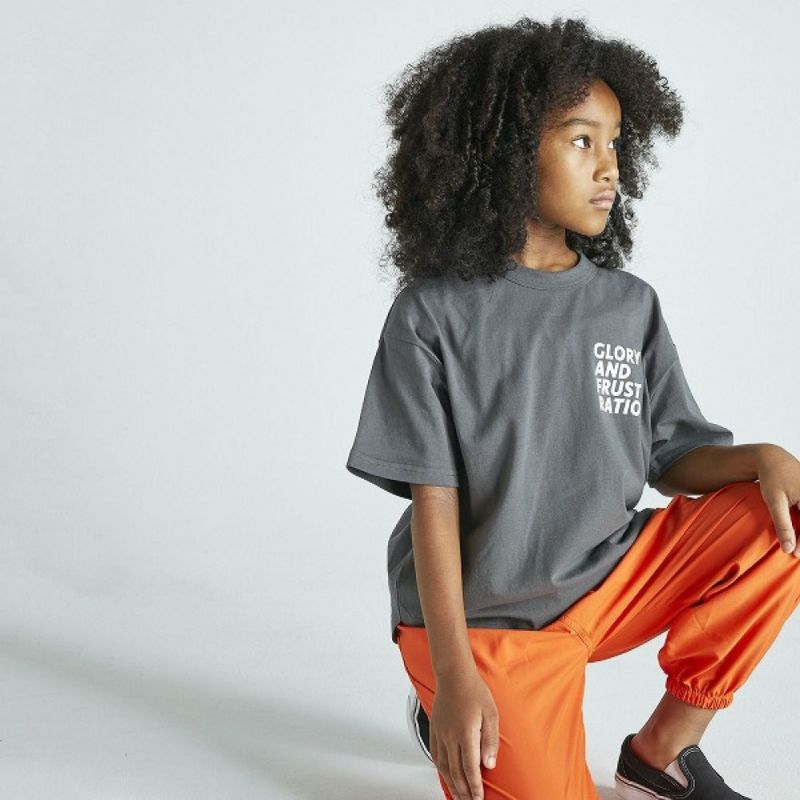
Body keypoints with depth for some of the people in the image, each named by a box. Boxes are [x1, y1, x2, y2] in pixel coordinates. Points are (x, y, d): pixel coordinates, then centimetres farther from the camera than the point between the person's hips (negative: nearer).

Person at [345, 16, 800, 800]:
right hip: (482, 616, -4)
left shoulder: (631, 307, 3)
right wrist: (455, 673, -17)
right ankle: (447, 705, 13)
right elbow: (434, 500, -12)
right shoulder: (434, 315, -9)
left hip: (604, 584, 5)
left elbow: (672, 460, 4)